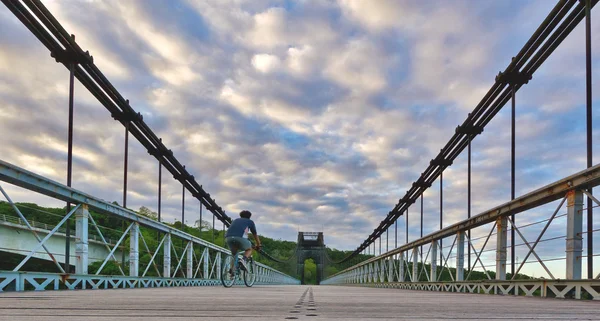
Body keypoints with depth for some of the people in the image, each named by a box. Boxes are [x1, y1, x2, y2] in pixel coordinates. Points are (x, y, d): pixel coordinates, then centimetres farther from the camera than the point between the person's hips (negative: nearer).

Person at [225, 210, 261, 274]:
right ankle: (244, 260, -8)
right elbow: (255, 235, 39)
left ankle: (233, 269, 11)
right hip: (240, 237, -3)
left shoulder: (235, 220, 38)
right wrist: (258, 245, 53)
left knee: (234, 252, 29)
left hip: (228, 237, 4)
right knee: (249, 249, 21)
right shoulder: (250, 221, 30)